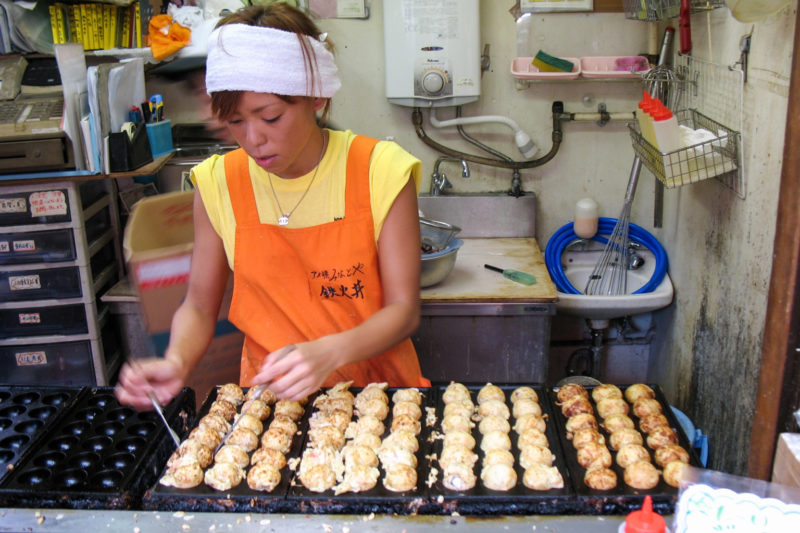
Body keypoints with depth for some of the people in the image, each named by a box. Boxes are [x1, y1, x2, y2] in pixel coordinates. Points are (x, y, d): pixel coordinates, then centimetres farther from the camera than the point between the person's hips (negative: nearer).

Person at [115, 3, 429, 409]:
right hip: (268, 396, 2)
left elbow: (403, 310, -9)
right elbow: (199, 305, 6)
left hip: (376, 387, -1)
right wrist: (177, 362, -15)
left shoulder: (380, 171, -11)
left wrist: (330, 352, -26)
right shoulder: (220, 183, -3)